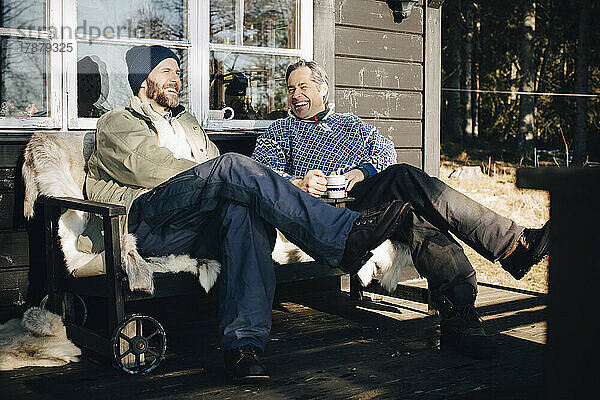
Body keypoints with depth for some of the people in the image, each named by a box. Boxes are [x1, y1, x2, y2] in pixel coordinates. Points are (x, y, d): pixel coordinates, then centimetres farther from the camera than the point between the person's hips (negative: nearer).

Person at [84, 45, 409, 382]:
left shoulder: (187, 121, 39)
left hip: (202, 232, 5)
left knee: (242, 208, -32)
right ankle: (345, 236, -36)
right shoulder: (116, 123, 18)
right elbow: (153, 166, -2)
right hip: (150, 222, -5)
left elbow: (217, 167, 26)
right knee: (233, 166, -29)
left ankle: (244, 343, -45)